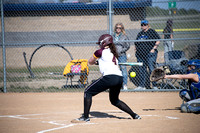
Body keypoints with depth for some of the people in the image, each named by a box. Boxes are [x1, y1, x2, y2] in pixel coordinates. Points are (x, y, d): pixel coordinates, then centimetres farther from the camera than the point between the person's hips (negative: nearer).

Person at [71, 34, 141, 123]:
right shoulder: (113, 53, 26)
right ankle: (134, 115, 26)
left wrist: (94, 62, 43)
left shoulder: (100, 52, 6)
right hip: (120, 78, 8)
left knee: (88, 92, 0)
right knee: (114, 100, 29)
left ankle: (85, 117, -9)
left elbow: (90, 62, 20)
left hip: (109, 77, -8)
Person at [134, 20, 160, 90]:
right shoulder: (140, 34, 20)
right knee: (141, 70, 6)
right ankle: (141, 86, 9)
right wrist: (135, 48, 11)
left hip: (150, 53, -6)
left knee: (152, 69, -9)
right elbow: (136, 43, 28)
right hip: (140, 55, 6)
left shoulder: (152, 32, 2)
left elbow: (158, 41, -4)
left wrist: (154, 49, -12)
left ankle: (155, 85, -7)